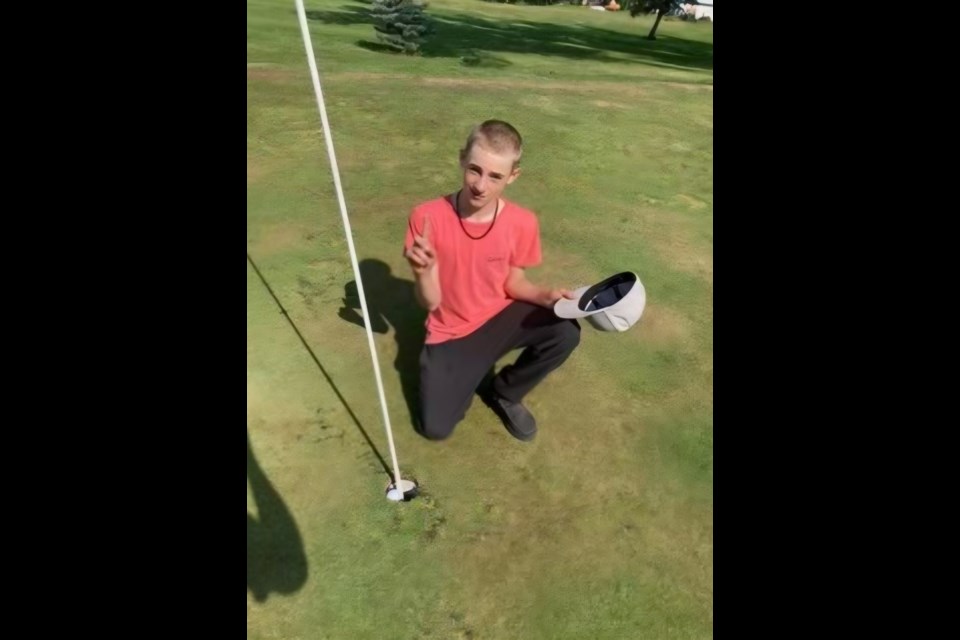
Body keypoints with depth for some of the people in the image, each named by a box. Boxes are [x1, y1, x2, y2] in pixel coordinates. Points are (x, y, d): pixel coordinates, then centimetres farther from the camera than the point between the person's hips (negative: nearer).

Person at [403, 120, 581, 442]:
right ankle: (475, 375, 22)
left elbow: (513, 282, 0)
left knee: (566, 332, -24)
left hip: (499, 319, 2)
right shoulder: (427, 217, -21)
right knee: (435, 428, -12)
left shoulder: (523, 222, -15)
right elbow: (431, 302, -17)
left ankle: (504, 393, 5)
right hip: (450, 333, -1)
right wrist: (423, 271, -38)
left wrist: (545, 295, -19)